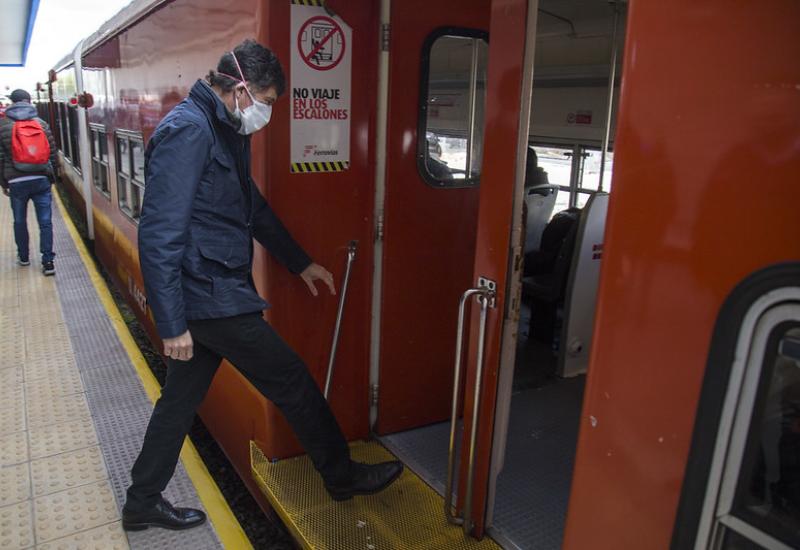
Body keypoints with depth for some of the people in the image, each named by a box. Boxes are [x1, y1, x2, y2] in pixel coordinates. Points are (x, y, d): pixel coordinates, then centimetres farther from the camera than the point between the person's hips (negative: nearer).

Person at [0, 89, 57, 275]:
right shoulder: (42, 123, 3)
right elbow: (53, 153, 4)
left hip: (17, 182, 0)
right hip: (41, 180, 0)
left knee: (20, 221, 16)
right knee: (45, 222, 1)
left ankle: (23, 256, 28)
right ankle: (48, 262, -3)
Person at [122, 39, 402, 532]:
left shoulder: (226, 131, 12)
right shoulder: (187, 131, -19)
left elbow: (255, 208, 22)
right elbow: (159, 236, -22)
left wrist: (301, 263, 25)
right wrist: (173, 324, -21)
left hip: (214, 290, 10)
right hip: (209, 297, -9)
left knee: (182, 399, 18)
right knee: (292, 381, 3)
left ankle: (143, 504, 36)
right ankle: (341, 474, 23)